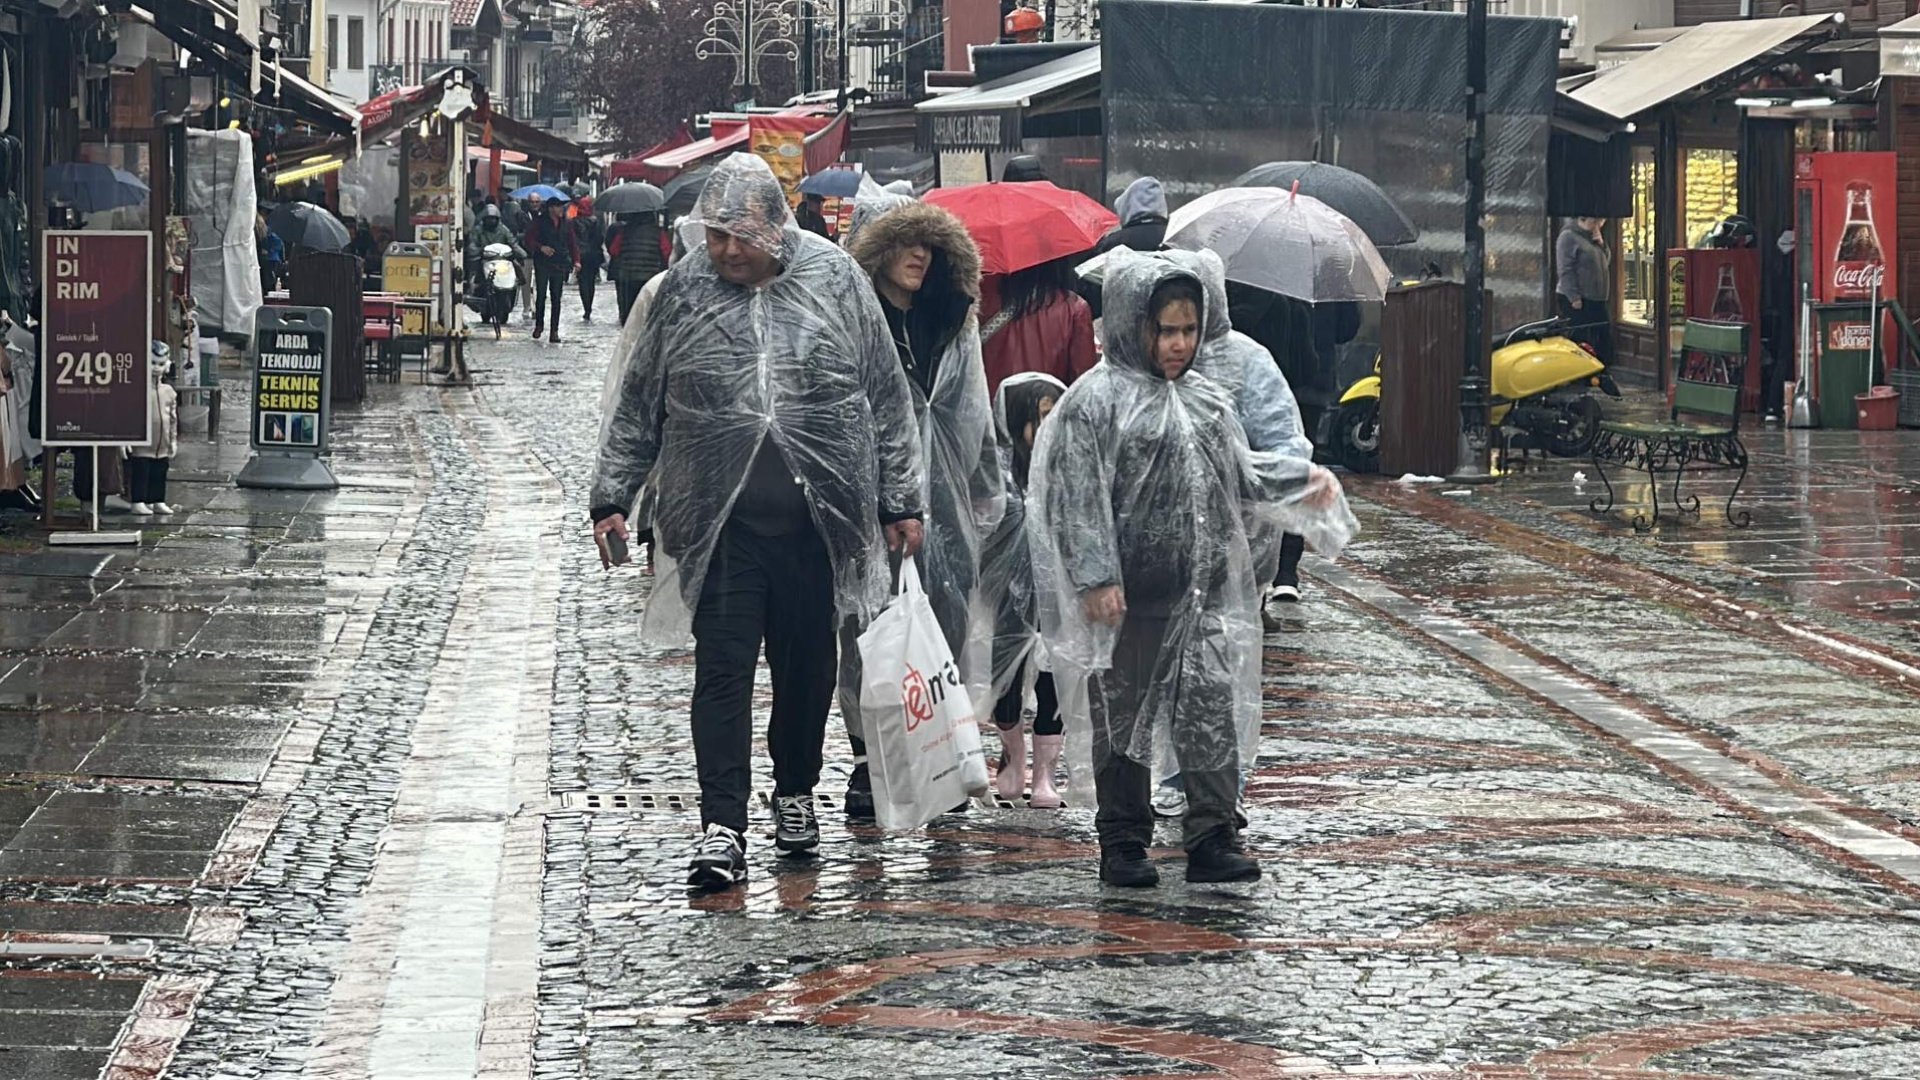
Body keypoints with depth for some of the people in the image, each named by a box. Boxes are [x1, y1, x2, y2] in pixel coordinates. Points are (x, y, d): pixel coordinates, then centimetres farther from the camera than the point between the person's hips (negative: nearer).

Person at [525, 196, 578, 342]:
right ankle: (538, 326, 18)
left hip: (560, 265, 2)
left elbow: (573, 243, 14)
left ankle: (554, 330, 4)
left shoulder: (566, 224, 10)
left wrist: (576, 260, 1)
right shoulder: (540, 222, 0)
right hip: (543, 264, -2)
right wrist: (541, 248, -18)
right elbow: (529, 240, 0)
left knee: (556, 299, 2)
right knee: (541, 296, 2)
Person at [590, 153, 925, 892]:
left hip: (819, 518, 1)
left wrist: (900, 500, 5)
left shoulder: (836, 279, 1)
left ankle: (795, 794, 32)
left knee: (807, 665, 12)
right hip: (721, 521, -1)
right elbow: (638, 406, 10)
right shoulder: (683, 290, 2)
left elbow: (887, 397, 6)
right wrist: (612, 497, 7)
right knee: (723, 668, -7)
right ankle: (722, 826, -8)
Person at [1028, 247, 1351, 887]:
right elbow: (1081, 496, -10)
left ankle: (1212, 838, 4)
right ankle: (1123, 844, 14)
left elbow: (1240, 470, 23)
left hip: (1205, 588, 5)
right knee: (1124, 714, 5)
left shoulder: (1209, 395, 12)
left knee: (1211, 711, 0)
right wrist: (1096, 578, -17)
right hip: (1132, 593, -5)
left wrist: (1303, 480, 7)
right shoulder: (1097, 400, -6)